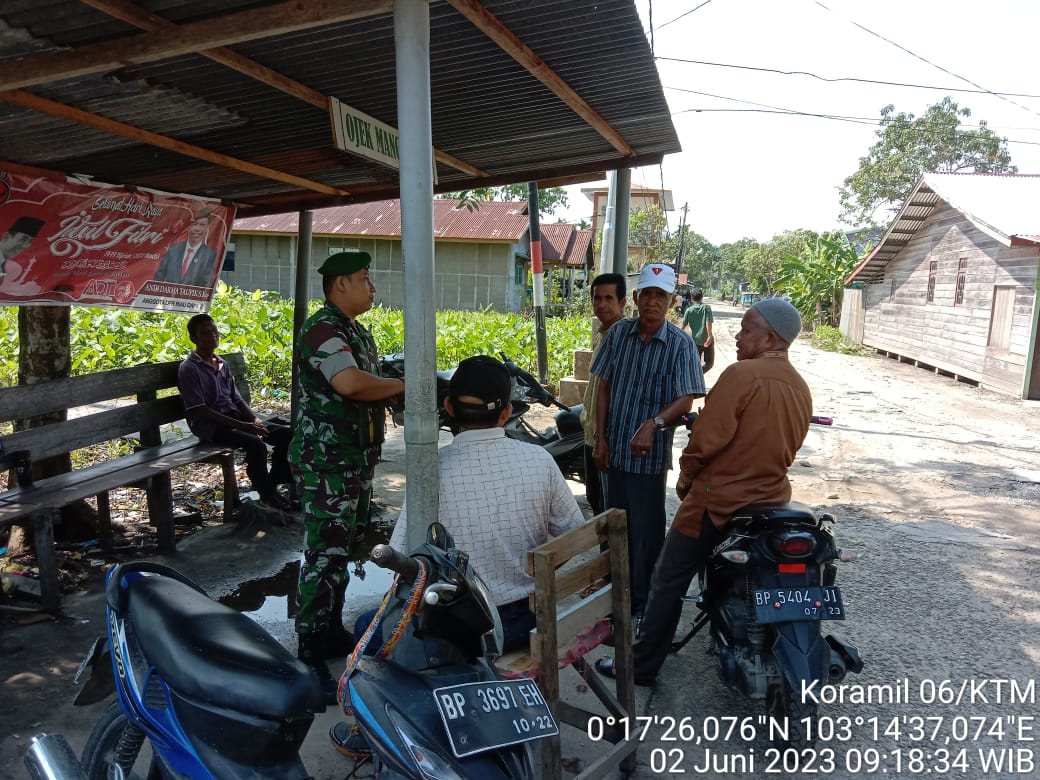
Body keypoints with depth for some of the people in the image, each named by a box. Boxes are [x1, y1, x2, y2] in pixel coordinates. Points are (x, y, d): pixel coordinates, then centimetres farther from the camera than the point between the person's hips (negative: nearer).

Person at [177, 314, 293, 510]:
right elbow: (199, 411, -16)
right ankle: (268, 495, -12)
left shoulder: (223, 365, 15)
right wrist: (242, 426, -21)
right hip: (210, 427, -7)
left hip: (235, 419, 8)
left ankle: (272, 484, 2)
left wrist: (254, 419, -5)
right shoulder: (189, 368, -8)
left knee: (286, 433, -7)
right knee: (256, 444, -32)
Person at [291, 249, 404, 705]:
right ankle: (310, 657, 1)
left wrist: (395, 395, 3)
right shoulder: (322, 330, -16)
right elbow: (349, 382, -34)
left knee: (344, 552, 18)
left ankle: (333, 633, 32)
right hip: (326, 465, -10)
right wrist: (403, 384, -19)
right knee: (325, 557, -8)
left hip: (357, 461, 10)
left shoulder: (358, 332, 17)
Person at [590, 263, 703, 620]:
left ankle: (643, 604, 18)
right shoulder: (618, 333, 2)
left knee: (645, 532, 3)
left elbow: (685, 400, -14)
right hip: (615, 449, 4)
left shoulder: (680, 344, -9)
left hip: (651, 453, -4)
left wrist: (654, 423, -32)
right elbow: (604, 387, 7)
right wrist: (600, 438, 3)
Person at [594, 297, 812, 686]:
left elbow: (706, 439, -19)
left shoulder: (742, 374, -19)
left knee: (669, 581, 4)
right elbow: (786, 447, 12)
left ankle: (642, 665, 12)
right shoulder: (800, 387, 5)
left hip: (718, 500, -7)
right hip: (771, 501, 8)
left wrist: (685, 477, -3)